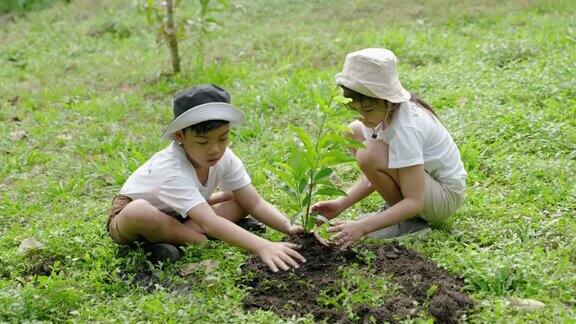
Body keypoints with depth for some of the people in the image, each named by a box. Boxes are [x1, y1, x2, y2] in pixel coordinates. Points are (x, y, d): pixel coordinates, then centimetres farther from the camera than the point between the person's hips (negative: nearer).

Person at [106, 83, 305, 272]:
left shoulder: (224, 157, -17)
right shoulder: (172, 171, -37)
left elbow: (256, 204, -15)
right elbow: (210, 223, -49)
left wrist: (289, 228, -33)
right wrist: (262, 246, -60)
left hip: (178, 216, 7)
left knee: (242, 198, -11)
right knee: (139, 211, -43)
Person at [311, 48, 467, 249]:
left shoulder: (405, 128, -32)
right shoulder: (384, 110, -9)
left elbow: (414, 202, -33)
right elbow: (375, 176, -2)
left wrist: (361, 227, -41)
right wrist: (342, 203, -16)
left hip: (447, 196, -9)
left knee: (370, 155, -30)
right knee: (354, 132, 5)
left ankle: (410, 222, -7)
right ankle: (396, 208, 8)